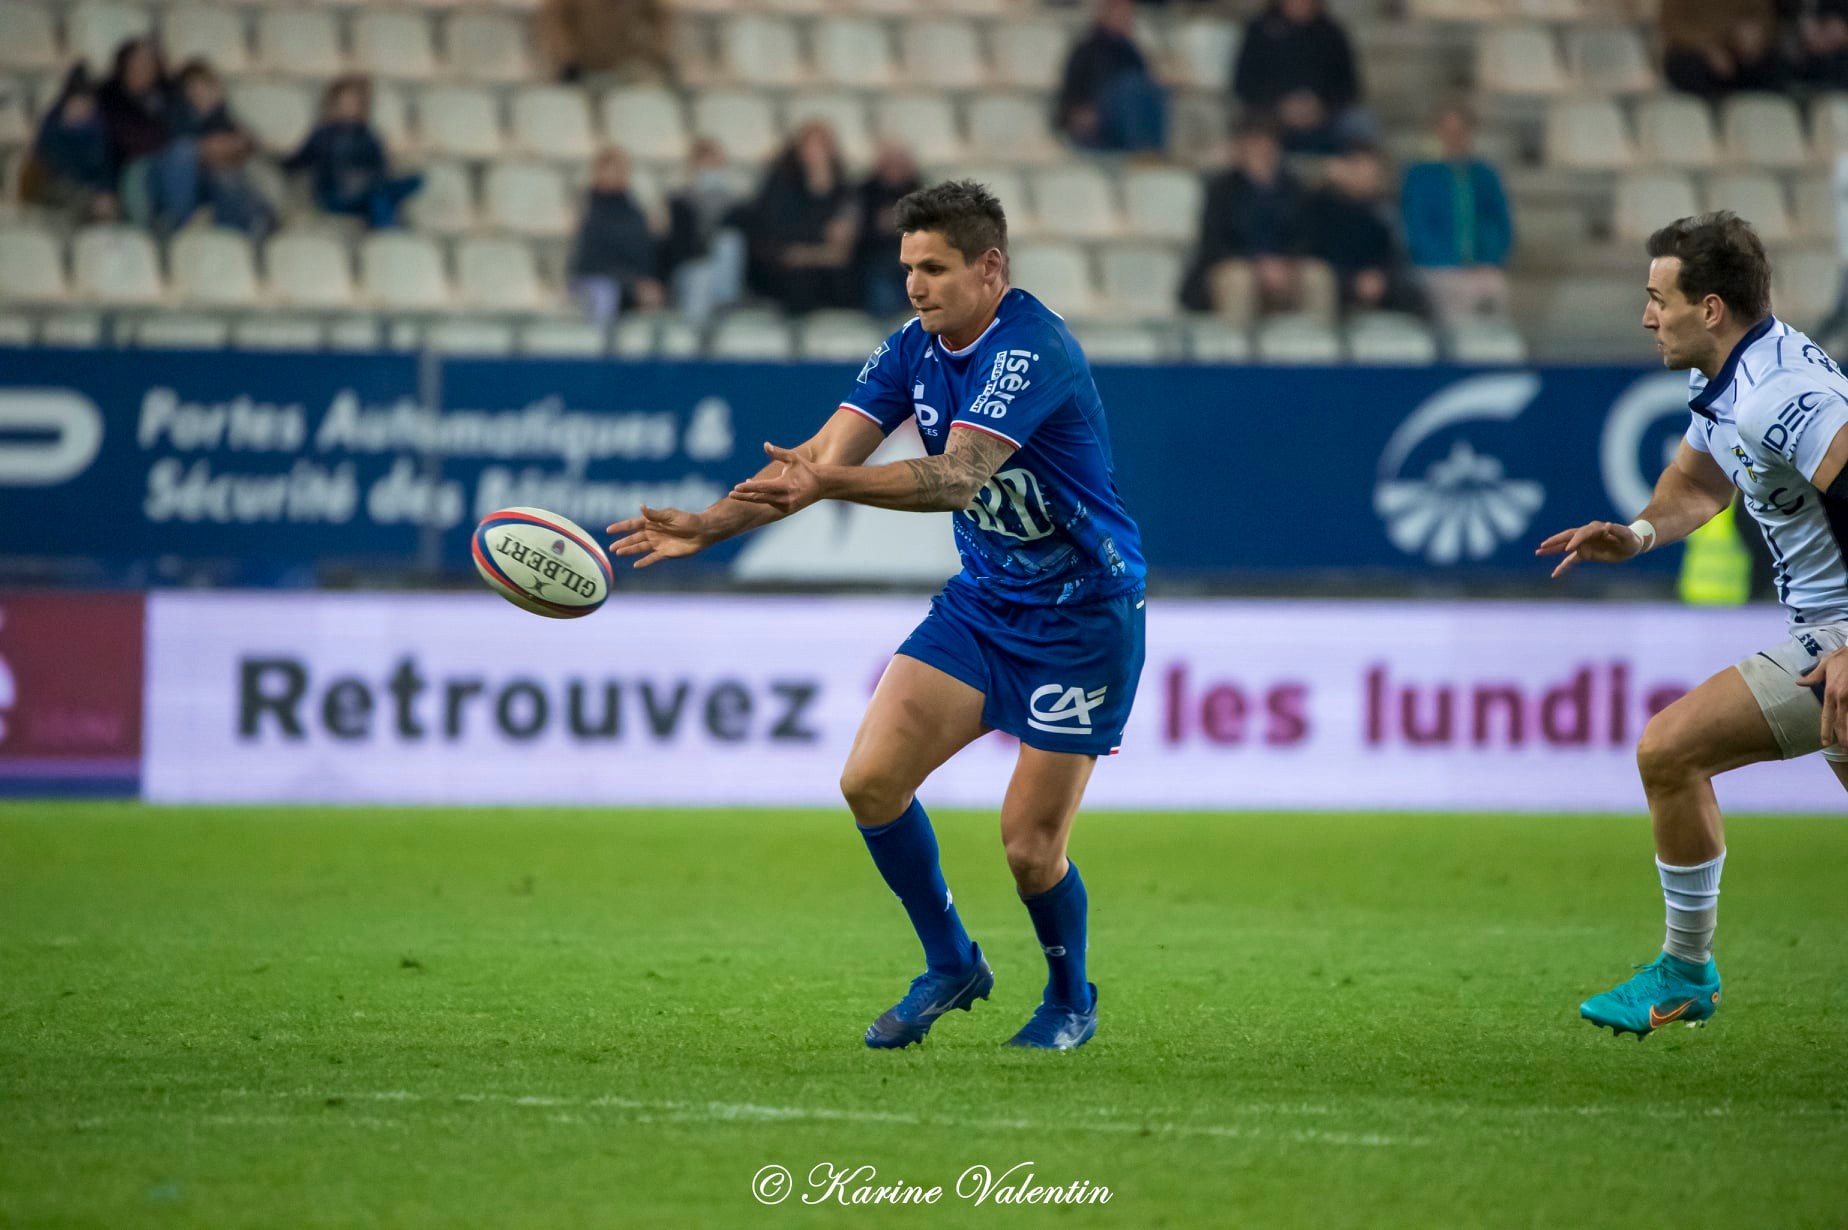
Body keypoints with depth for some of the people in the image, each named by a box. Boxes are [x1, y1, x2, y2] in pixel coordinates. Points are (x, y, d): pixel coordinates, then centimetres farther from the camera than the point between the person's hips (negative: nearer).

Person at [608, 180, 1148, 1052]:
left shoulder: (1032, 350, -24)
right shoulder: (914, 349, 0)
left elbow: (959, 477, -36)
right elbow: (821, 457, -4)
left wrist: (833, 483, -49)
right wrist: (709, 524, -17)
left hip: (1082, 618, -7)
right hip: (983, 598, 7)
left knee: (1030, 845, -7)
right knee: (871, 780, -7)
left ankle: (1070, 999, 23)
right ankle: (950, 966, 14)